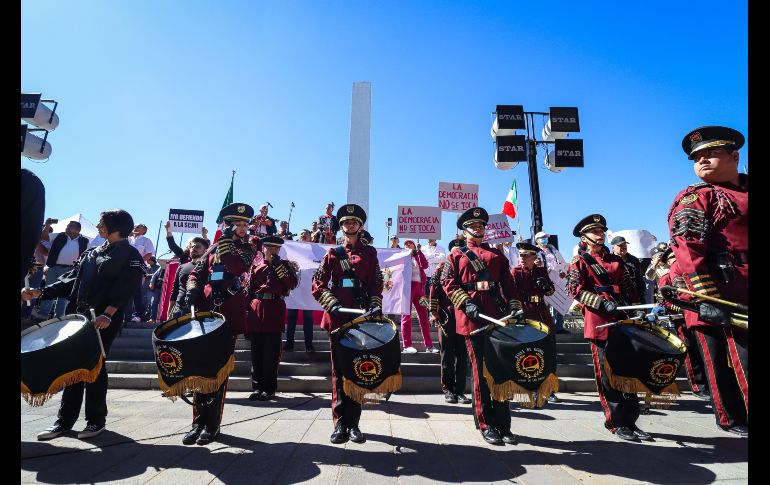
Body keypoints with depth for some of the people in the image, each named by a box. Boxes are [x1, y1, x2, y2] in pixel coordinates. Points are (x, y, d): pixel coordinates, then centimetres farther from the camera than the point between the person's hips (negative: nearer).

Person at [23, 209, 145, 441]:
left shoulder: (130, 255, -3)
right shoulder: (91, 252, 21)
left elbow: (123, 288, -15)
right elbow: (70, 278, 18)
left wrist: (107, 314, -27)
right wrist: (40, 293, 5)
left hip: (105, 320, -7)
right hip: (78, 316, 7)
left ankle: (96, 420, 11)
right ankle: (64, 420, 19)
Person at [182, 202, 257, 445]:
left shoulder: (249, 246, 6)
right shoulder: (215, 247, 16)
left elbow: (238, 267, -14)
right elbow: (196, 273, 15)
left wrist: (226, 241, -10)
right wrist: (192, 289, -3)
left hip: (229, 315, -3)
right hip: (205, 311, 3)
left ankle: (212, 425, 12)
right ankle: (198, 422, 17)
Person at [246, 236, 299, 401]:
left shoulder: (284, 264, 6)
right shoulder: (256, 267, 12)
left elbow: (293, 284, -10)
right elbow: (250, 291, 12)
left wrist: (277, 264, -13)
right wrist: (247, 314, 7)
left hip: (275, 313, -2)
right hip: (256, 312, 3)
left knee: (271, 353, 2)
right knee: (256, 353, 8)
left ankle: (269, 389, 12)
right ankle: (257, 387, 20)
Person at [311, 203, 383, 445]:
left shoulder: (369, 253, 11)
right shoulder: (332, 253, 11)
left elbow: (376, 284, 5)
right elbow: (317, 285, 4)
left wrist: (375, 306, -11)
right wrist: (331, 303, -11)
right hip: (337, 318, 0)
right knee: (339, 371, 4)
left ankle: (353, 423, 13)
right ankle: (340, 424, 12)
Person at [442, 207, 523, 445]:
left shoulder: (497, 254, 20)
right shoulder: (456, 255, 11)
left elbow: (508, 283, 14)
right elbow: (449, 283, 0)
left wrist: (514, 306, 0)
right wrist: (466, 303, -13)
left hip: (498, 318, 3)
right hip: (473, 319, -3)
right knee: (481, 372, 3)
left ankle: (503, 425, 16)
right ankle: (486, 425, 15)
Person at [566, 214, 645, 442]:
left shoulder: (615, 260, 19)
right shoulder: (579, 262, 2)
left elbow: (629, 288, 19)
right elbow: (575, 290, -9)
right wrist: (603, 302, -19)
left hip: (623, 320, 6)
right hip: (599, 323, -5)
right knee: (607, 373, 0)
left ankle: (630, 421, 19)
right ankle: (616, 422, 10)